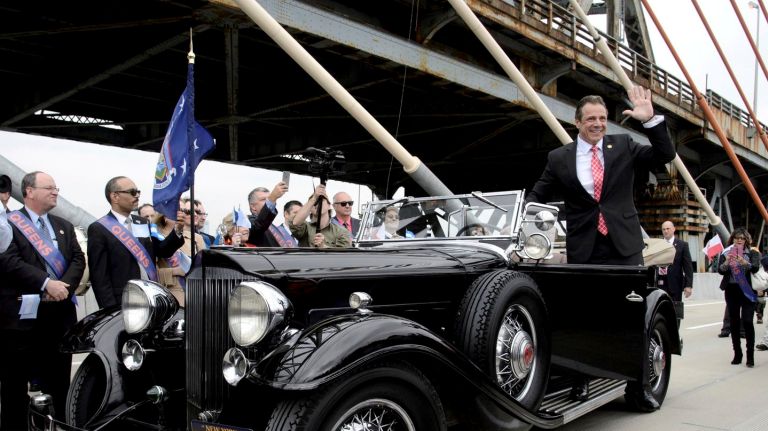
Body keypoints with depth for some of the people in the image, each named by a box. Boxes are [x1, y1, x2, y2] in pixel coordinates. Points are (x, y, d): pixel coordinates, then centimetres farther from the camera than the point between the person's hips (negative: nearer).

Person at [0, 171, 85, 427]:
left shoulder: (65, 227, 17)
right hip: (21, 315, -5)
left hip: (59, 315, 5)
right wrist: (46, 284, -21)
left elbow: (78, 260, 7)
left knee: (59, 384, 12)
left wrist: (63, 286, -11)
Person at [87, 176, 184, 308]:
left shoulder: (144, 223, 11)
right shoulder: (99, 229, -7)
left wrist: (177, 231, -6)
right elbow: (99, 275, -9)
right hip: (123, 304, -5)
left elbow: (162, 251, 10)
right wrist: (111, 310, -13)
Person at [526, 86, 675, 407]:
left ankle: (641, 385, 17)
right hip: (583, 250, -1)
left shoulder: (623, 146, 7)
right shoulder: (559, 158, 5)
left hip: (625, 247, 1)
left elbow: (665, 155, 0)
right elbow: (537, 196, 10)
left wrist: (651, 120, -13)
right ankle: (581, 379, 18)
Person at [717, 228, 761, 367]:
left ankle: (750, 356, -2)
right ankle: (737, 354, 14)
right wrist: (727, 262, -24)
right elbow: (720, 270, -4)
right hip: (731, 291, 2)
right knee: (734, 322, 5)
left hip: (747, 291, -2)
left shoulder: (752, 253, 4)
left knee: (747, 322, -8)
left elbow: (755, 267, -13)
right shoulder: (726, 253, 7)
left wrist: (744, 263, -33)